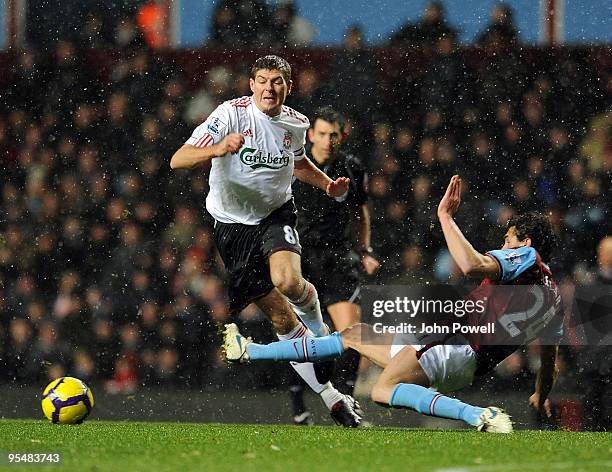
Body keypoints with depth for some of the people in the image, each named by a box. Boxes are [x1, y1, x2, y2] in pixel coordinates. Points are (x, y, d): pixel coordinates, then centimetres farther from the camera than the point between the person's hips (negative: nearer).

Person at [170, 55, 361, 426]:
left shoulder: (296, 124, 0)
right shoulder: (232, 113, -16)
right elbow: (178, 160, -24)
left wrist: (329, 185, 6)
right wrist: (218, 149, -42)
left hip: (277, 214, 2)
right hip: (233, 224, -2)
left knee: (288, 281, -31)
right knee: (280, 317, -1)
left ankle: (319, 329, 2)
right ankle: (332, 398, 8)